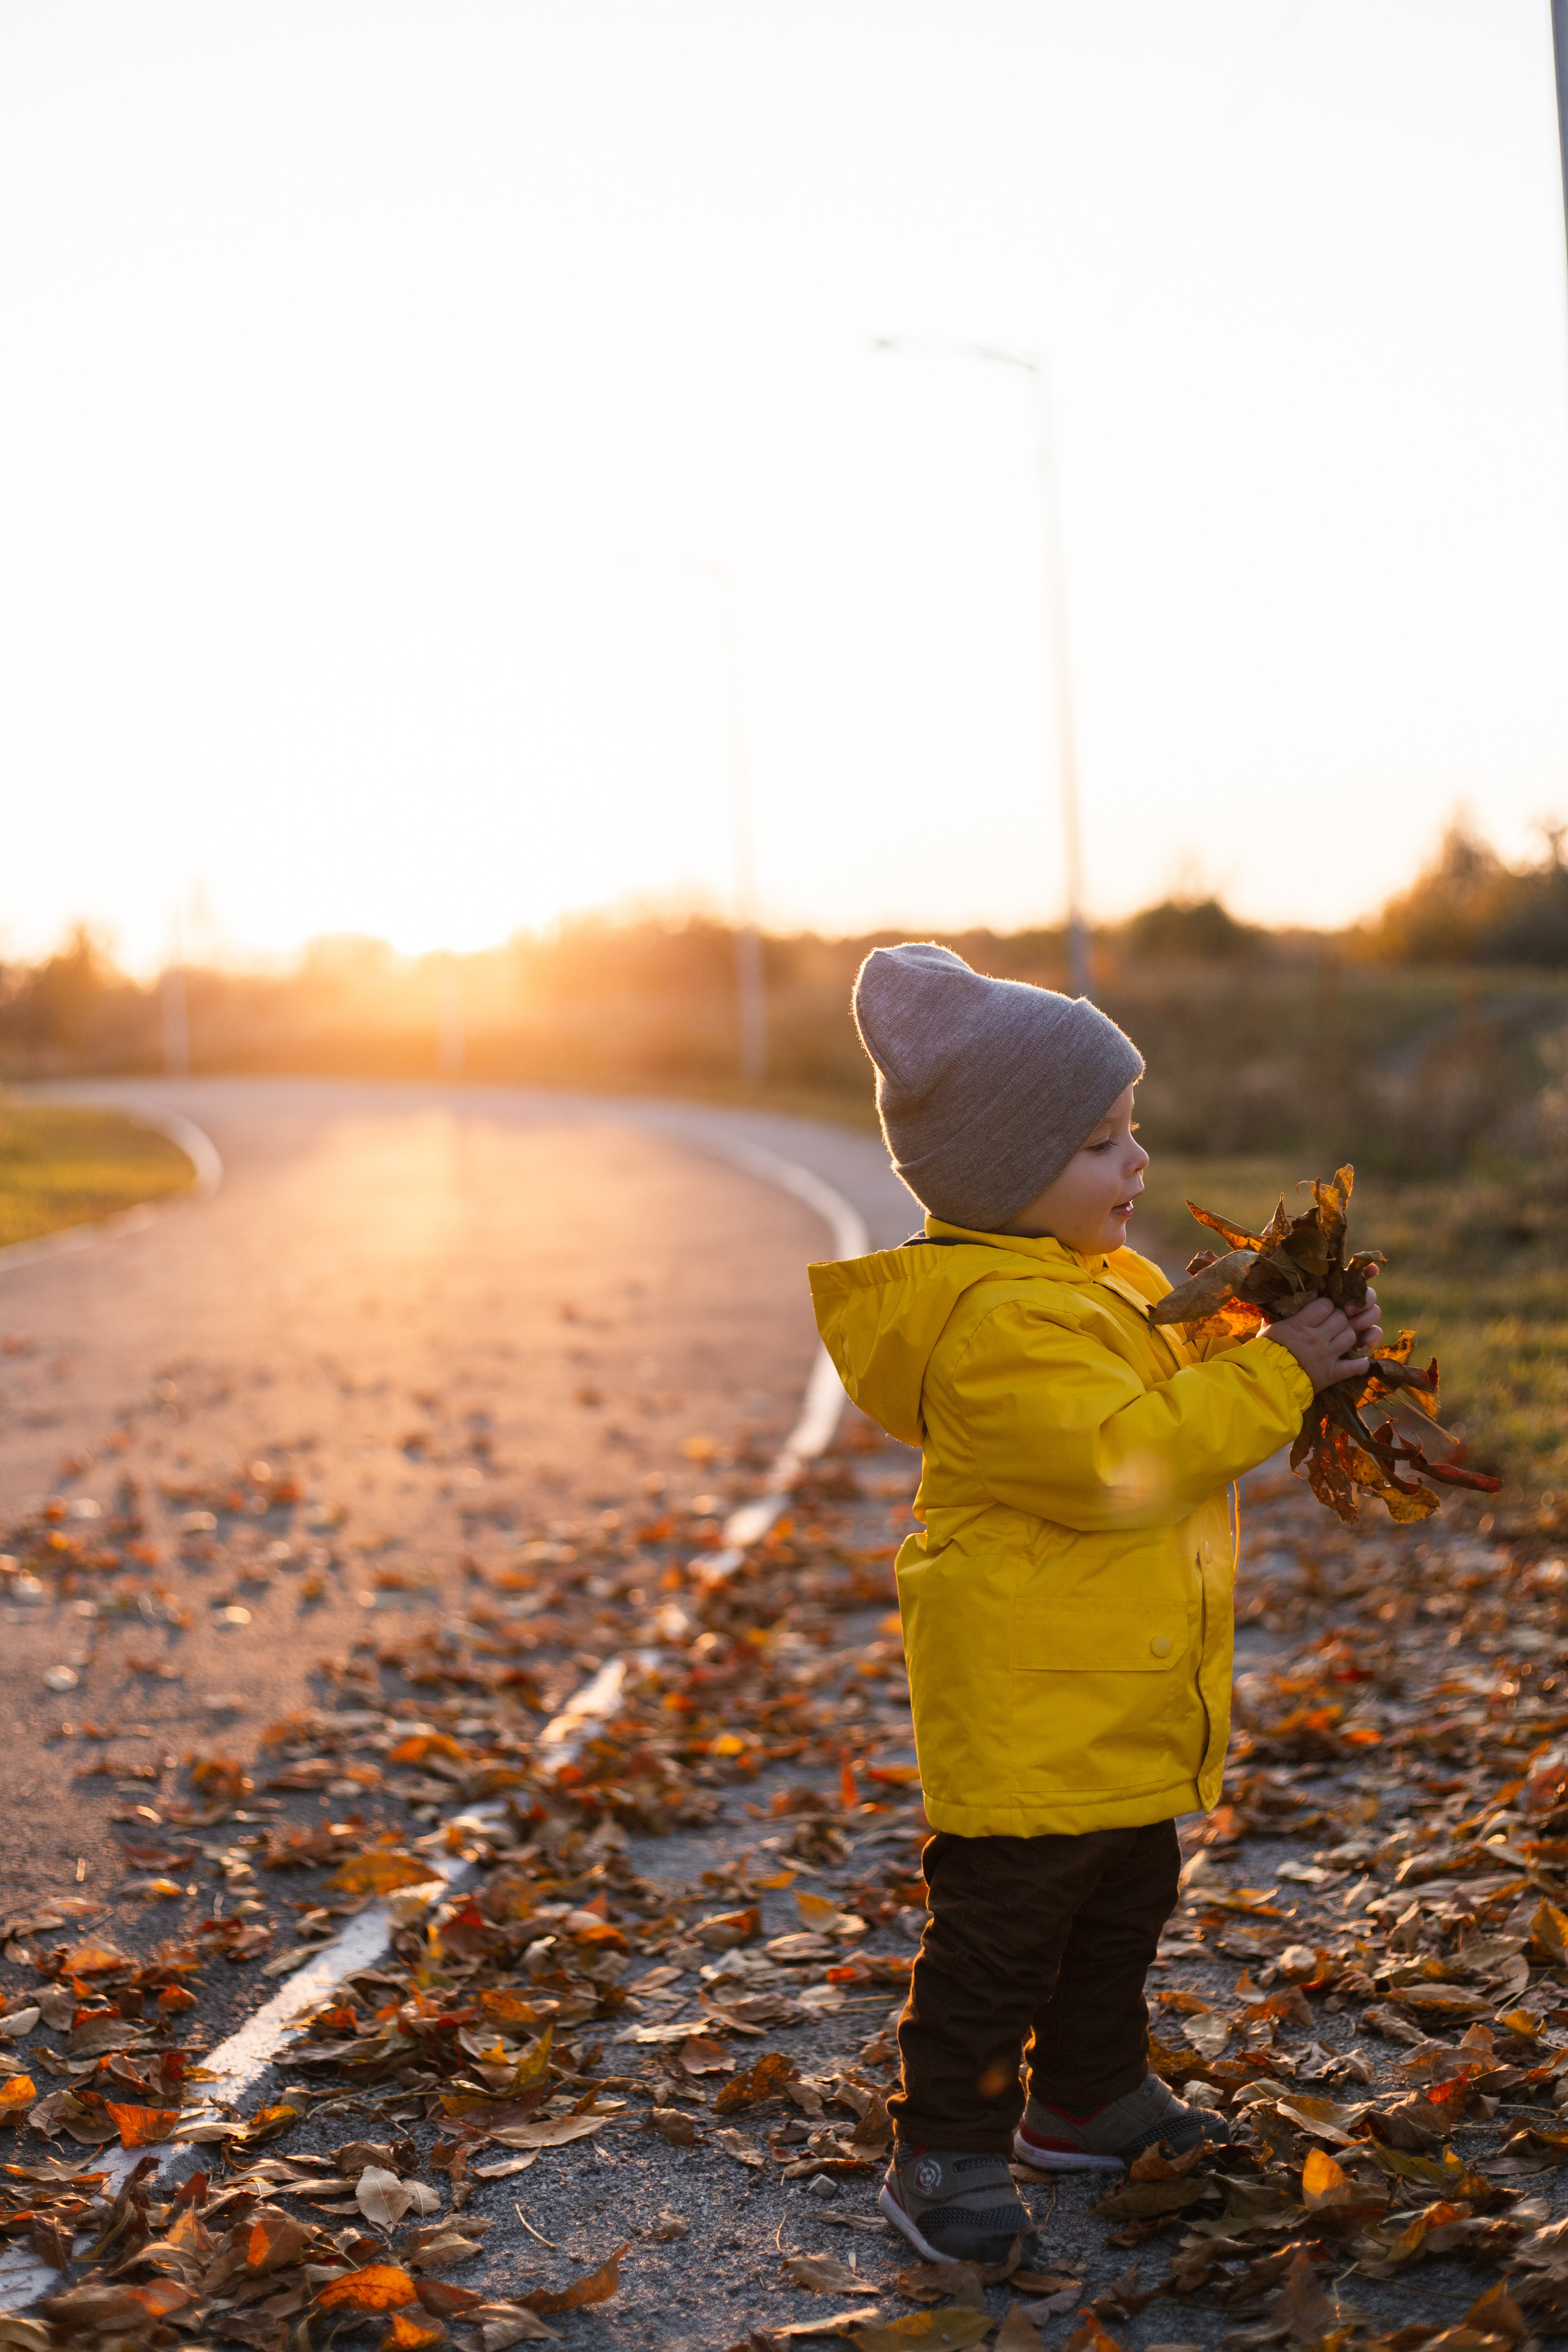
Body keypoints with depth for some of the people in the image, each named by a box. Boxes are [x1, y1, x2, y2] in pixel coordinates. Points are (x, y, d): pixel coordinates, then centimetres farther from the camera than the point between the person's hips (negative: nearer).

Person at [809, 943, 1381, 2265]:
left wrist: (1301, 1360, 2)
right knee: (1000, 1929, 1)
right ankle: (945, 2146, 15)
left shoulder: (1107, 1280, 10)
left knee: (1124, 1907, 23)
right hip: (1026, 1706, -10)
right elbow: (1121, 1460, -31)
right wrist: (1274, 1373, -25)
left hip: (1132, 1699, 10)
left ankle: (1089, 2100, 40)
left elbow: (1184, 1405, 20)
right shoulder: (997, 1325, -24)